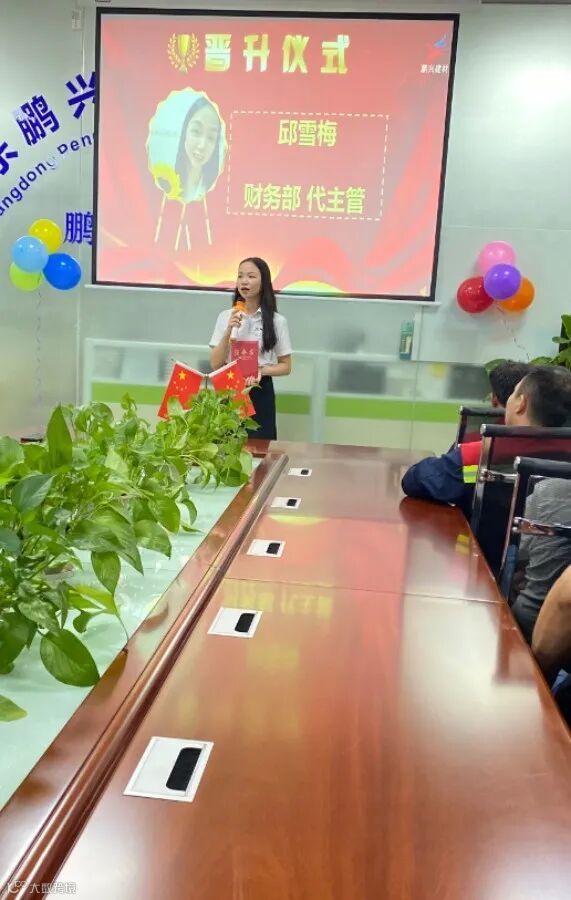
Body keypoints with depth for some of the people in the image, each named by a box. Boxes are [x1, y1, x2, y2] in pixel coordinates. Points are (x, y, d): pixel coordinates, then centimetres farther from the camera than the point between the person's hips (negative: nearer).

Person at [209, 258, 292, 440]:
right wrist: (228, 331, -14)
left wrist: (262, 370, -15)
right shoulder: (225, 317, 1)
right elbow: (215, 364, -2)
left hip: (260, 392, -1)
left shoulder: (277, 321, -3)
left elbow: (286, 366, 3)